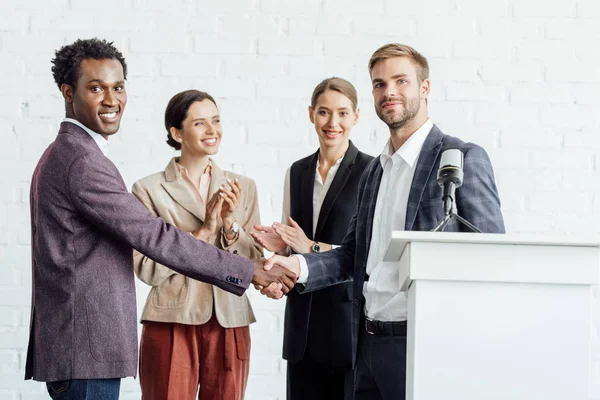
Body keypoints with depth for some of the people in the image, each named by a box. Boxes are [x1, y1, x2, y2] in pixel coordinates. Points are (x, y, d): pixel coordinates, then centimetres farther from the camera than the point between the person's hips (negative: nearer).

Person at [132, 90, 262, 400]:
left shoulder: (242, 188, 8)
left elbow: (254, 264, 6)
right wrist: (203, 232, -15)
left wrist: (231, 225, -11)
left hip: (229, 327, 3)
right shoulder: (149, 189, -3)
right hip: (172, 325, -3)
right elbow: (147, 269, -8)